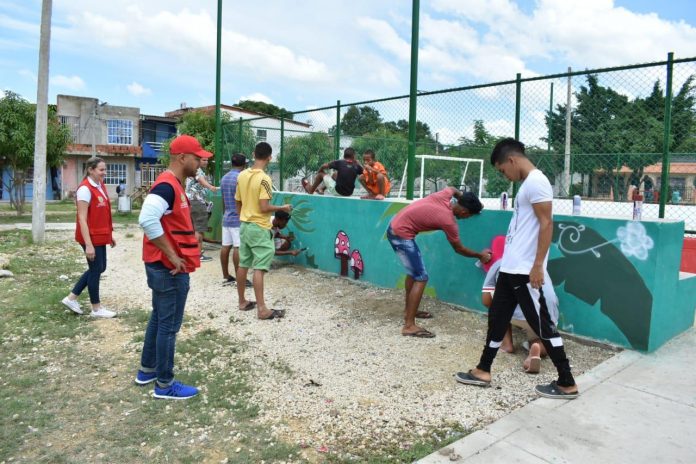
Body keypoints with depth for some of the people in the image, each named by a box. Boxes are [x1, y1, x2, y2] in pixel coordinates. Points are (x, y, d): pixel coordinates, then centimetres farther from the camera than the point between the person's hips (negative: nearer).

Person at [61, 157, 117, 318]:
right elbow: (82, 219, -21)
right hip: (91, 237, -9)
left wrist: (110, 235, 17)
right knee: (96, 269, 2)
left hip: (100, 236, 9)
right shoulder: (85, 189, -18)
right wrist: (88, 244, -24)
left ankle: (71, 297, 27)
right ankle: (96, 308, 17)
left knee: (99, 268, 16)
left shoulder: (101, 186, 8)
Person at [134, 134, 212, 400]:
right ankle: (165, 385, 13)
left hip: (164, 266, 10)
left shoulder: (174, 184, 13)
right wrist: (172, 256, -25)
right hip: (170, 268, -10)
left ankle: (147, 370, 35)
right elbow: (147, 220, -33)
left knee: (158, 318, 20)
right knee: (169, 325, 0)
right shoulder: (167, 185, -20)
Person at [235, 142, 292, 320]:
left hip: (244, 226, 8)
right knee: (259, 268, -6)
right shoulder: (264, 179, -17)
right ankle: (262, 309, -2)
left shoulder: (242, 175, 5)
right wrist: (283, 208, -6)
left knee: (243, 265, 14)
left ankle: (242, 302, 25)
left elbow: (238, 203, 11)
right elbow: (264, 207, -21)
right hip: (259, 228, -7)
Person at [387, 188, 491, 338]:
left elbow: (453, 189, 28)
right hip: (402, 235, -10)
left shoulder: (444, 195, 0)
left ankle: (408, 310, 35)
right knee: (421, 278, -8)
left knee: (413, 271, 23)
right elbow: (459, 249, 0)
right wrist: (480, 255, 14)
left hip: (395, 227, 10)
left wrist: (469, 200, 27)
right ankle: (409, 326, -8)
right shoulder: (449, 221, -17)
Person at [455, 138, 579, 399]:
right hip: (511, 268, 10)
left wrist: (538, 266, -22)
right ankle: (482, 371, 25)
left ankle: (567, 383, 11)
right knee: (497, 317, 14)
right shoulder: (527, 184, 16)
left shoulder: (536, 182, -13)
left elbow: (546, 225, -19)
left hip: (525, 271, -10)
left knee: (541, 324, -1)